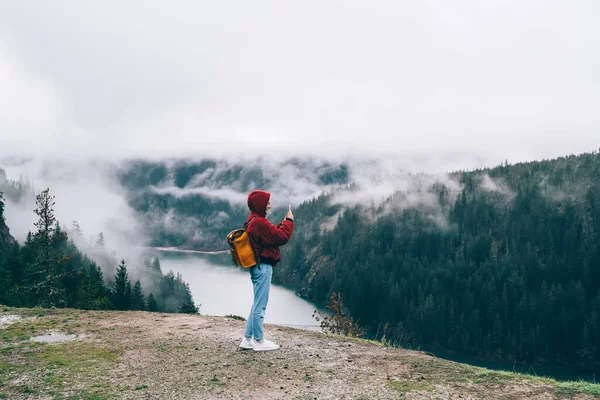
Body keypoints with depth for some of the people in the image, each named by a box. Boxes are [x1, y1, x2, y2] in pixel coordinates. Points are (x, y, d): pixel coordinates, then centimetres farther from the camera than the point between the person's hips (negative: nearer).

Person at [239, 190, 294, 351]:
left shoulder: (252, 221, 14)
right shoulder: (260, 222, -19)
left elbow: (273, 233, 17)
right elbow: (281, 237, -18)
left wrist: (284, 222, 8)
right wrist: (289, 221, -4)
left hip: (257, 267, 10)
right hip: (263, 267, -10)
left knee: (257, 305, 16)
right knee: (260, 306, -1)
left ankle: (247, 339, 20)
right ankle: (259, 341, 8)